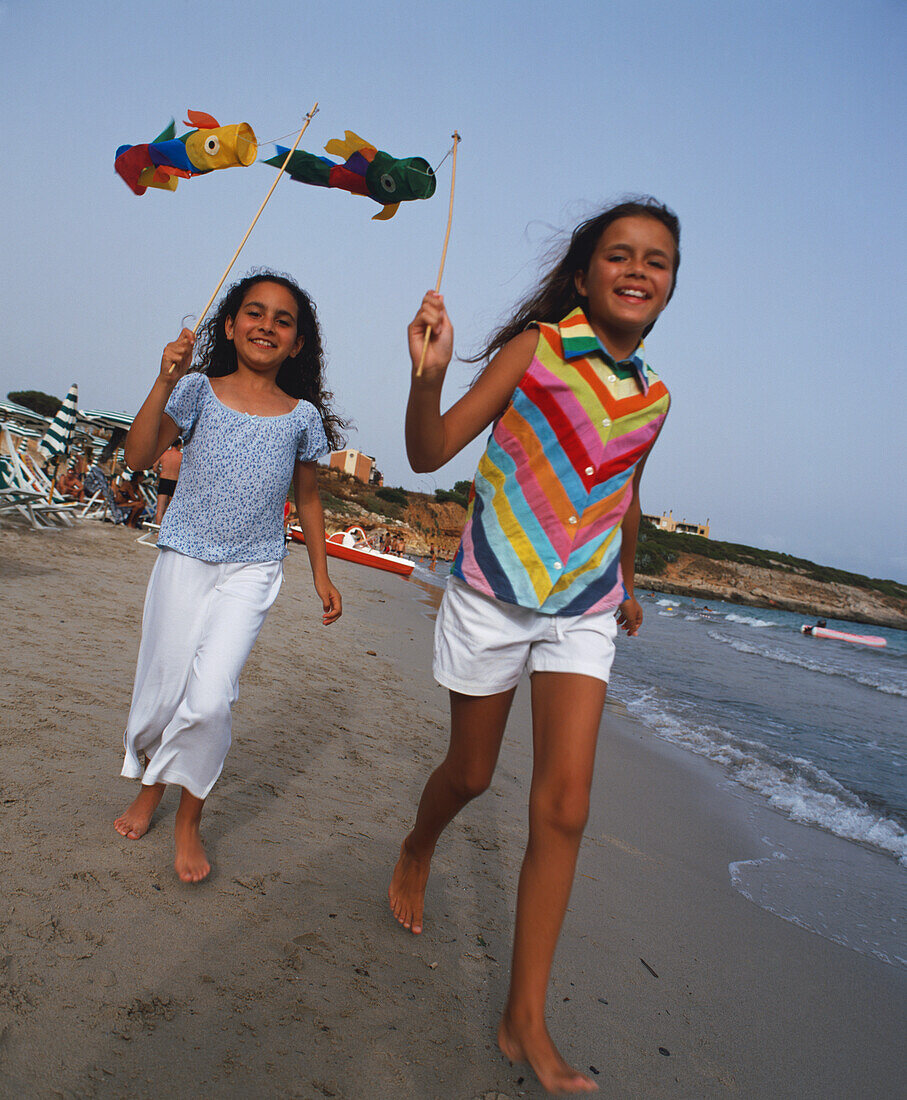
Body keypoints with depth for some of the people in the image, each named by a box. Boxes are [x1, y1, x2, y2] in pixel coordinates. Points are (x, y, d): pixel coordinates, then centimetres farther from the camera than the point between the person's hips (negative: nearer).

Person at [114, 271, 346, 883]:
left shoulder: (301, 416, 2)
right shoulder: (199, 390, -1)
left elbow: (308, 499, 12)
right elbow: (139, 457, -11)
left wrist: (321, 575, 12)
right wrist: (165, 382, -22)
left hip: (252, 573, 0)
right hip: (184, 560, 1)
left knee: (209, 700, -13)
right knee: (159, 697, 8)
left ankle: (190, 820, 11)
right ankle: (150, 787, 39)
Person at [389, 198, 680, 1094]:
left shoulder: (653, 397, 3)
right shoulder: (534, 349, -10)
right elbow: (428, 455, -15)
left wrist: (627, 584, 32)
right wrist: (429, 375, -34)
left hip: (583, 610, 3)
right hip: (494, 594, -3)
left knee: (564, 807, -5)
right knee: (471, 773, 13)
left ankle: (526, 1021, 10)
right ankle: (414, 856, 50)